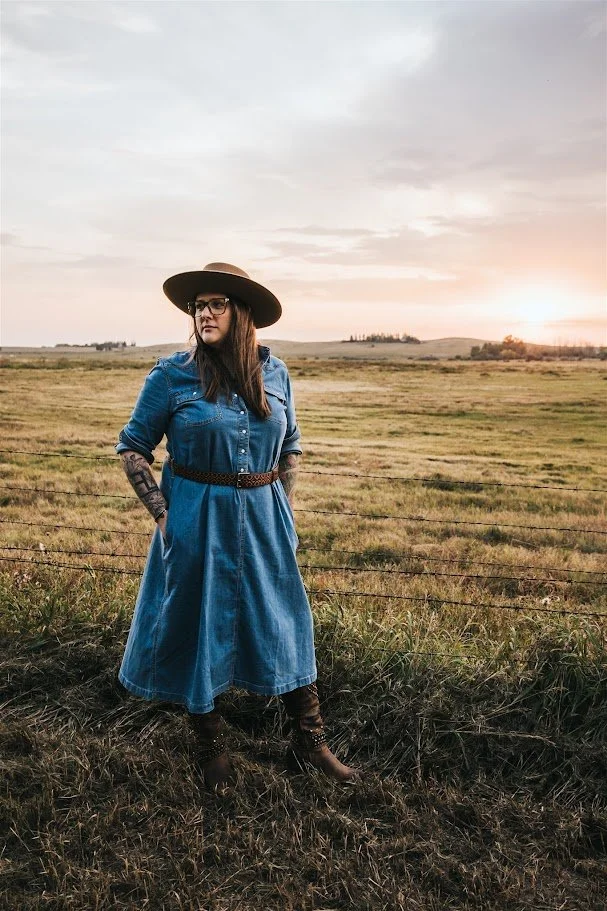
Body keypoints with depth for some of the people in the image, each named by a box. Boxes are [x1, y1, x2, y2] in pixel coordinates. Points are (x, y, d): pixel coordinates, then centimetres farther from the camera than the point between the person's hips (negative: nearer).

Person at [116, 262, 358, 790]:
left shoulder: (274, 373, 1)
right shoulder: (172, 375, -8)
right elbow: (132, 448, -1)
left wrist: (285, 512, 8)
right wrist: (163, 514, -7)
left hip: (264, 520, 3)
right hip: (196, 523, -2)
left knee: (287, 626, 11)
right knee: (199, 631, 10)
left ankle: (311, 743, 30)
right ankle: (212, 751, 33)